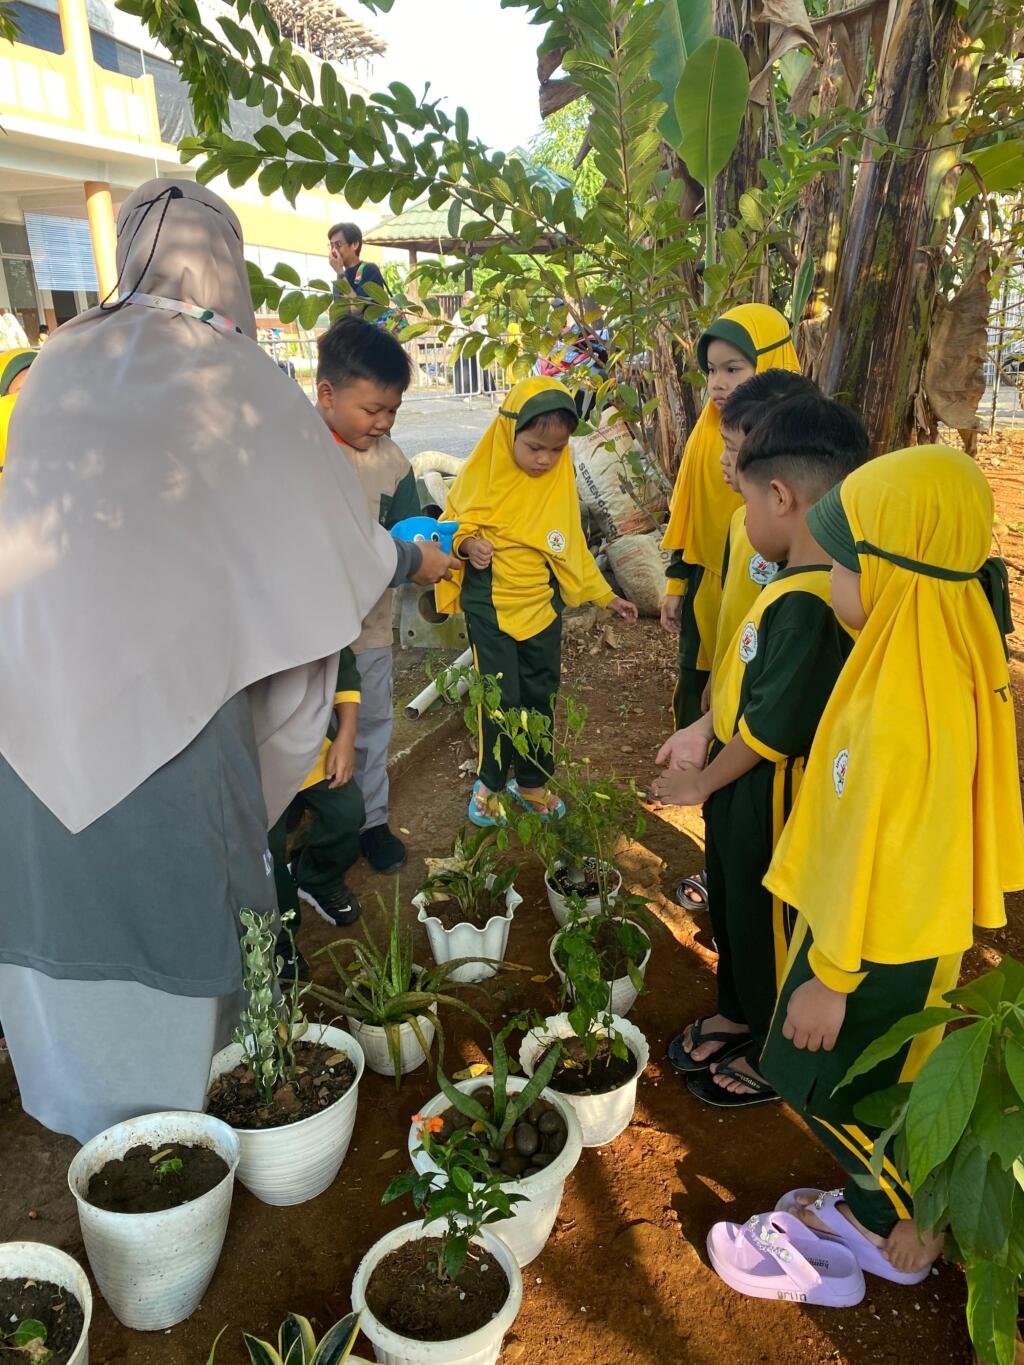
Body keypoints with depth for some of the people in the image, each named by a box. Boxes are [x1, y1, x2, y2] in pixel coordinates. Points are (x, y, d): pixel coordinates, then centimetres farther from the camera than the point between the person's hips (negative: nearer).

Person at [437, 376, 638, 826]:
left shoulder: (560, 479, -1)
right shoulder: (483, 472, -12)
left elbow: (572, 545, 10)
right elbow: (453, 525, 0)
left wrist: (604, 595, 11)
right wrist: (467, 544, -23)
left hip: (543, 606, 4)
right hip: (490, 607, -3)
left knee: (539, 697, 12)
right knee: (501, 699, -1)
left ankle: (531, 780, 31)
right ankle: (489, 783, 22)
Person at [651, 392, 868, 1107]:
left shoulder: (805, 604, -32)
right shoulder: (813, 581, -1)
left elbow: (770, 730, -27)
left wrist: (701, 784, -12)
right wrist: (703, 730, 3)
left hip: (766, 799, -9)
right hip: (743, 786, 9)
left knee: (764, 921, 14)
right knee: (732, 904, 26)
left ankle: (773, 1055, 39)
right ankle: (736, 1014, 51)